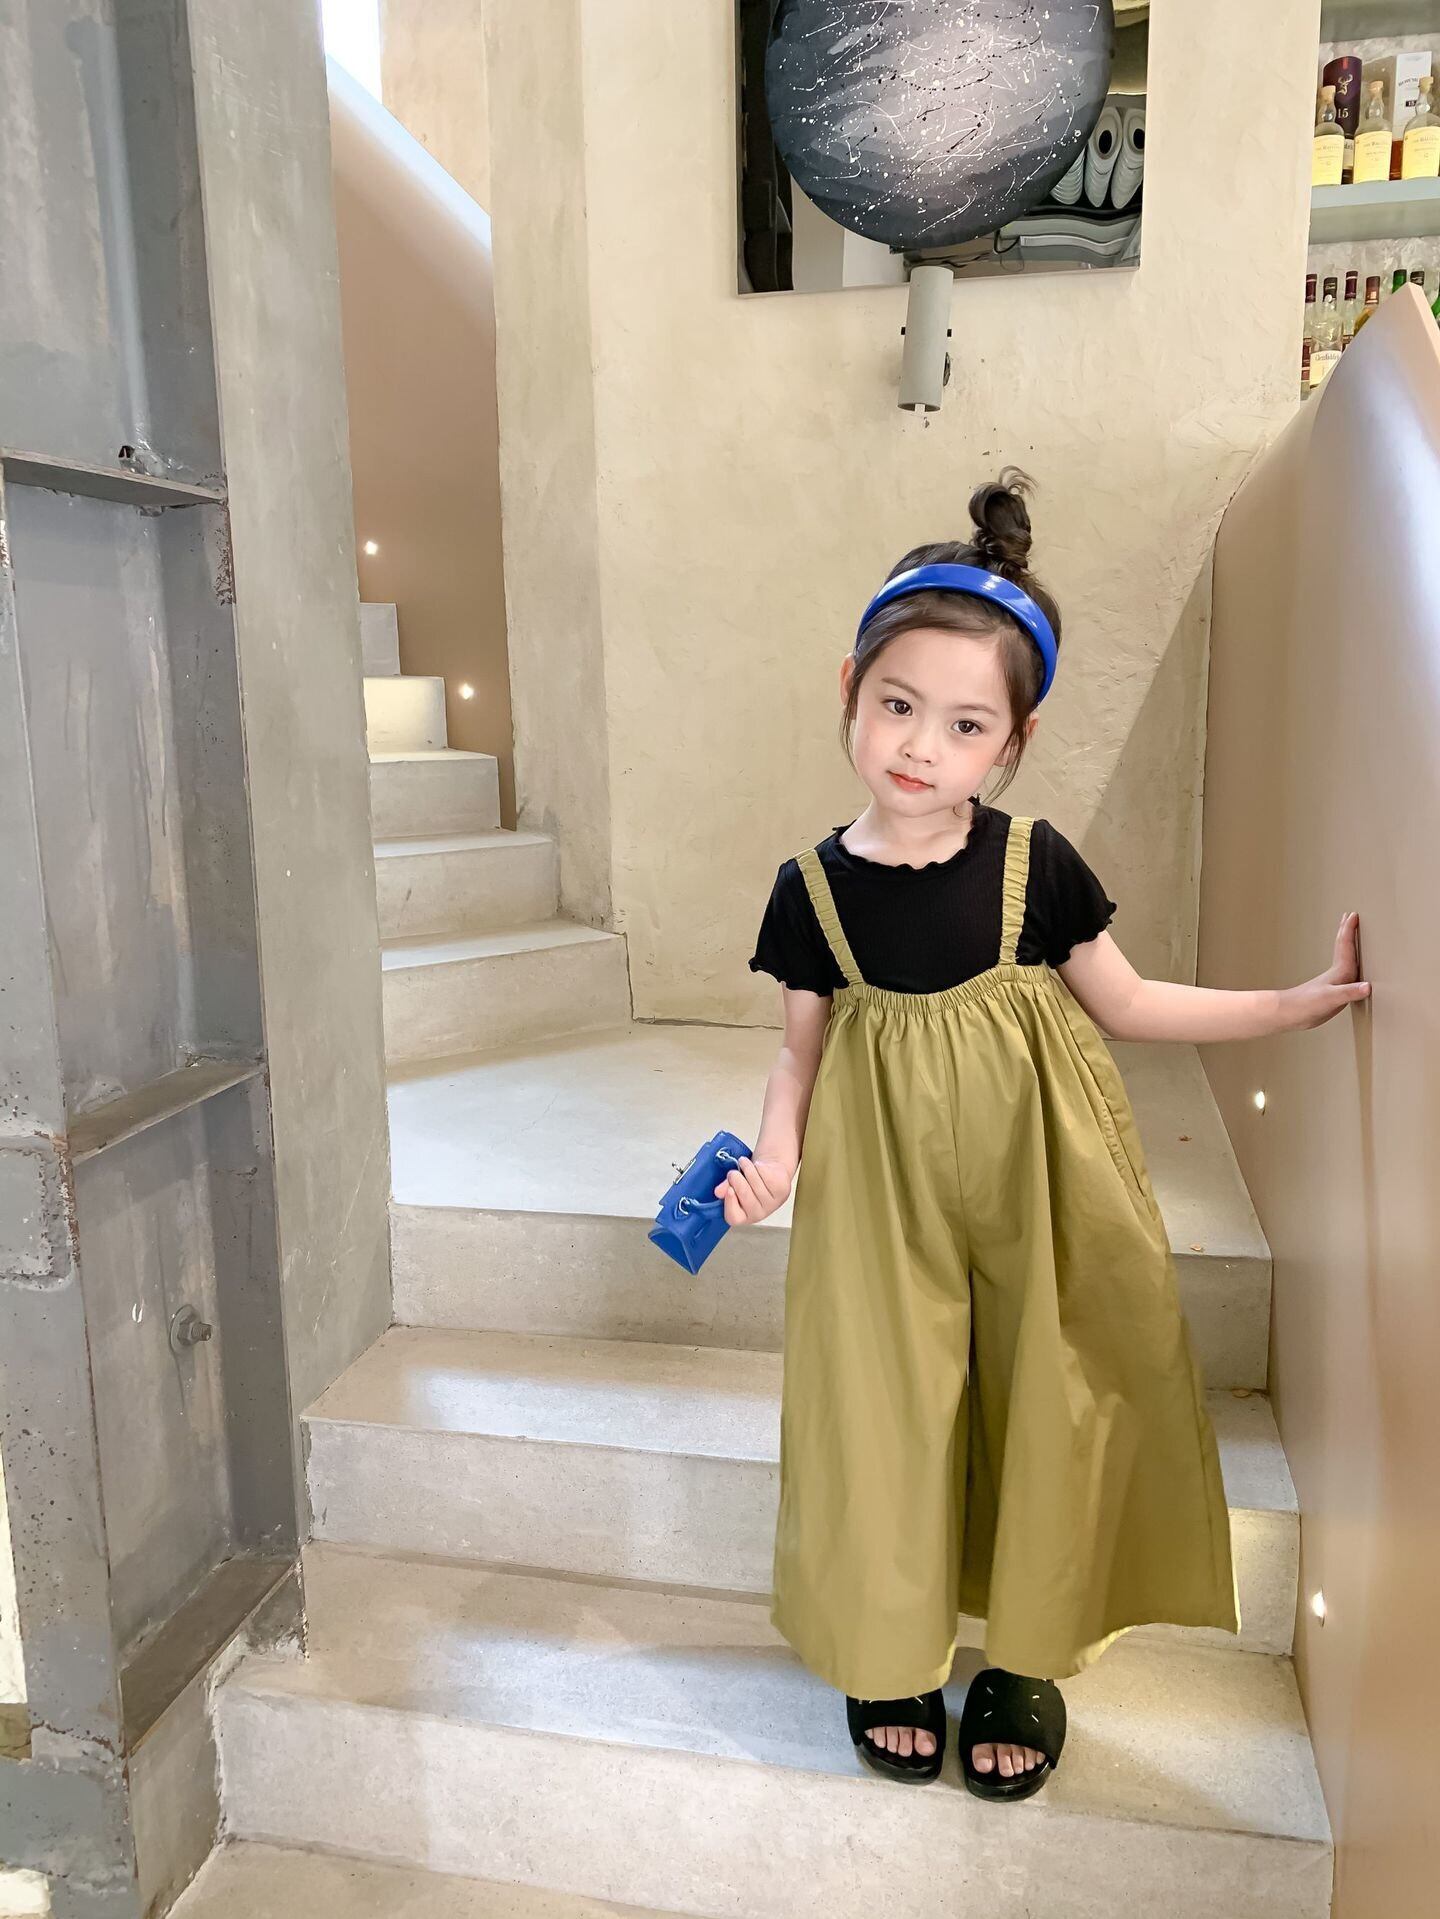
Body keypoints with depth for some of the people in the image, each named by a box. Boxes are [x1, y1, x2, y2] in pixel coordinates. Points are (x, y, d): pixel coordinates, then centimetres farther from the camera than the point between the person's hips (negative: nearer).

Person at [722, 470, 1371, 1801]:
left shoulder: (1036, 863, -7)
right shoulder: (813, 888, -7)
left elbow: (1125, 1003, 4)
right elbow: (805, 1050, 3)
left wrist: (1302, 1001, 0)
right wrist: (775, 1154, -14)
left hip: (1039, 1187, 1)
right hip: (884, 1195, 0)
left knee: (1049, 1402, 10)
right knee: (890, 1405, 8)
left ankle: (1029, 1657, 35)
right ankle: (894, 1654, 35)